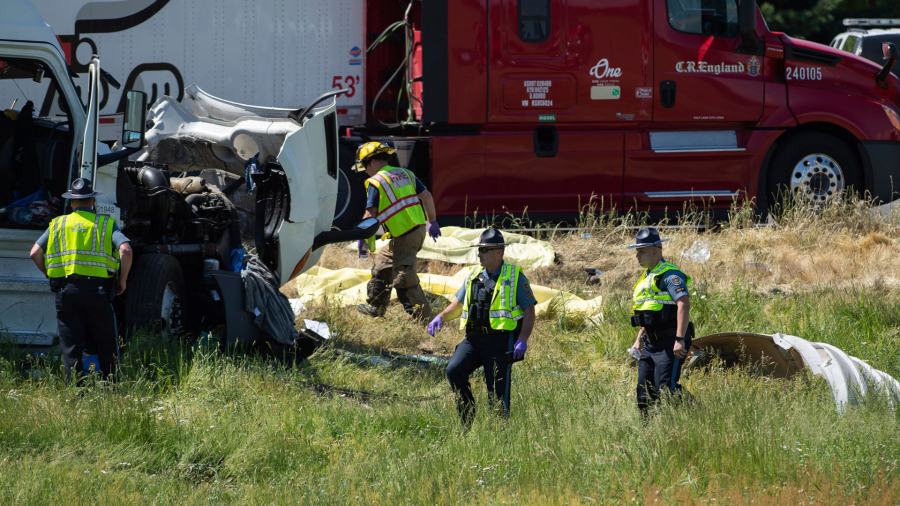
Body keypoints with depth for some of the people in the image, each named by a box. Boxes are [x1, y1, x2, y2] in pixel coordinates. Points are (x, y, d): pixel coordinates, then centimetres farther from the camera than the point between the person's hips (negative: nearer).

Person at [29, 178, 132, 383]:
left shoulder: (58, 225, 11)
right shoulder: (106, 224, 6)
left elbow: (35, 253, 3)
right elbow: (125, 250, -10)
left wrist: (51, 275, 16)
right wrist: (122, 280, 2)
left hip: (66, 290, 2)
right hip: (97, 289, -1)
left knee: (71, 349, 4)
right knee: (106, 347, 7)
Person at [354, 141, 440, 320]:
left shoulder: (376, 182, -10)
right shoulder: (405, 174, 12)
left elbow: (371, 215, -12)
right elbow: (426, 196, 13)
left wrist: (362, 239, -1)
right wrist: (432, 221, 22)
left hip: (404, 236, -9)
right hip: (418, 229, 9)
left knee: (404, 278, -6)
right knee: (382, 264, 23)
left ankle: (422, 316, -8)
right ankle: (375, 307, 34)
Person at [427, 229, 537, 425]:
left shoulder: (514, 277, -1)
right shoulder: (474, 276, 14)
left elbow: (529, 311, -2)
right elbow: (458, 305, 24)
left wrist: (523, 339, -15)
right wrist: (441, 317, 4)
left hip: (500, 342, -4)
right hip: (474, 338, 4)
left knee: (497, 394, -4)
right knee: (454, 371, -16)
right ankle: (468, 421, -5)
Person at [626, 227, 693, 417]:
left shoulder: (669, 274, -11)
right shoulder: (647, 277, 20)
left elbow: (684, 304, -23)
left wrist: (680, 339, -30)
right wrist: (639, 339, 23)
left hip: (669, 344, -9)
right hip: (651, 344, 9)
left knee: (665, 390, -18)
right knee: (645, 394, 5)